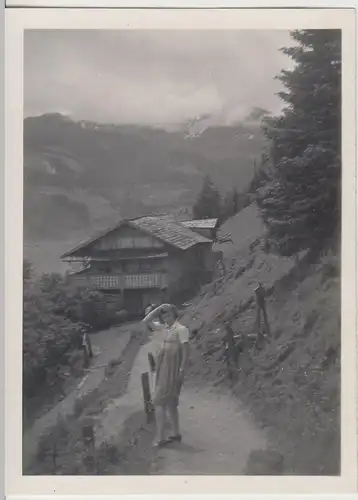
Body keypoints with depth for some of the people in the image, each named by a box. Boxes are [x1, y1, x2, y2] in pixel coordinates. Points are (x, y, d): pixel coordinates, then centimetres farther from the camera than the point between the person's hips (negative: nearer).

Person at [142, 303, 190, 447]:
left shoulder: (181, 329, -11)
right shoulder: (163, 328, 10)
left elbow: (185, 351, -14)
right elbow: (146, 321, 11)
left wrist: (182, 370, -18)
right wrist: (158, 309, 3)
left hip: (172, 369, -8)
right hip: (162, 368, 8)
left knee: (159, 401, -8)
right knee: (169, 401, 14)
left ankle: (160, 437, -4)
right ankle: (176, 433, 24)